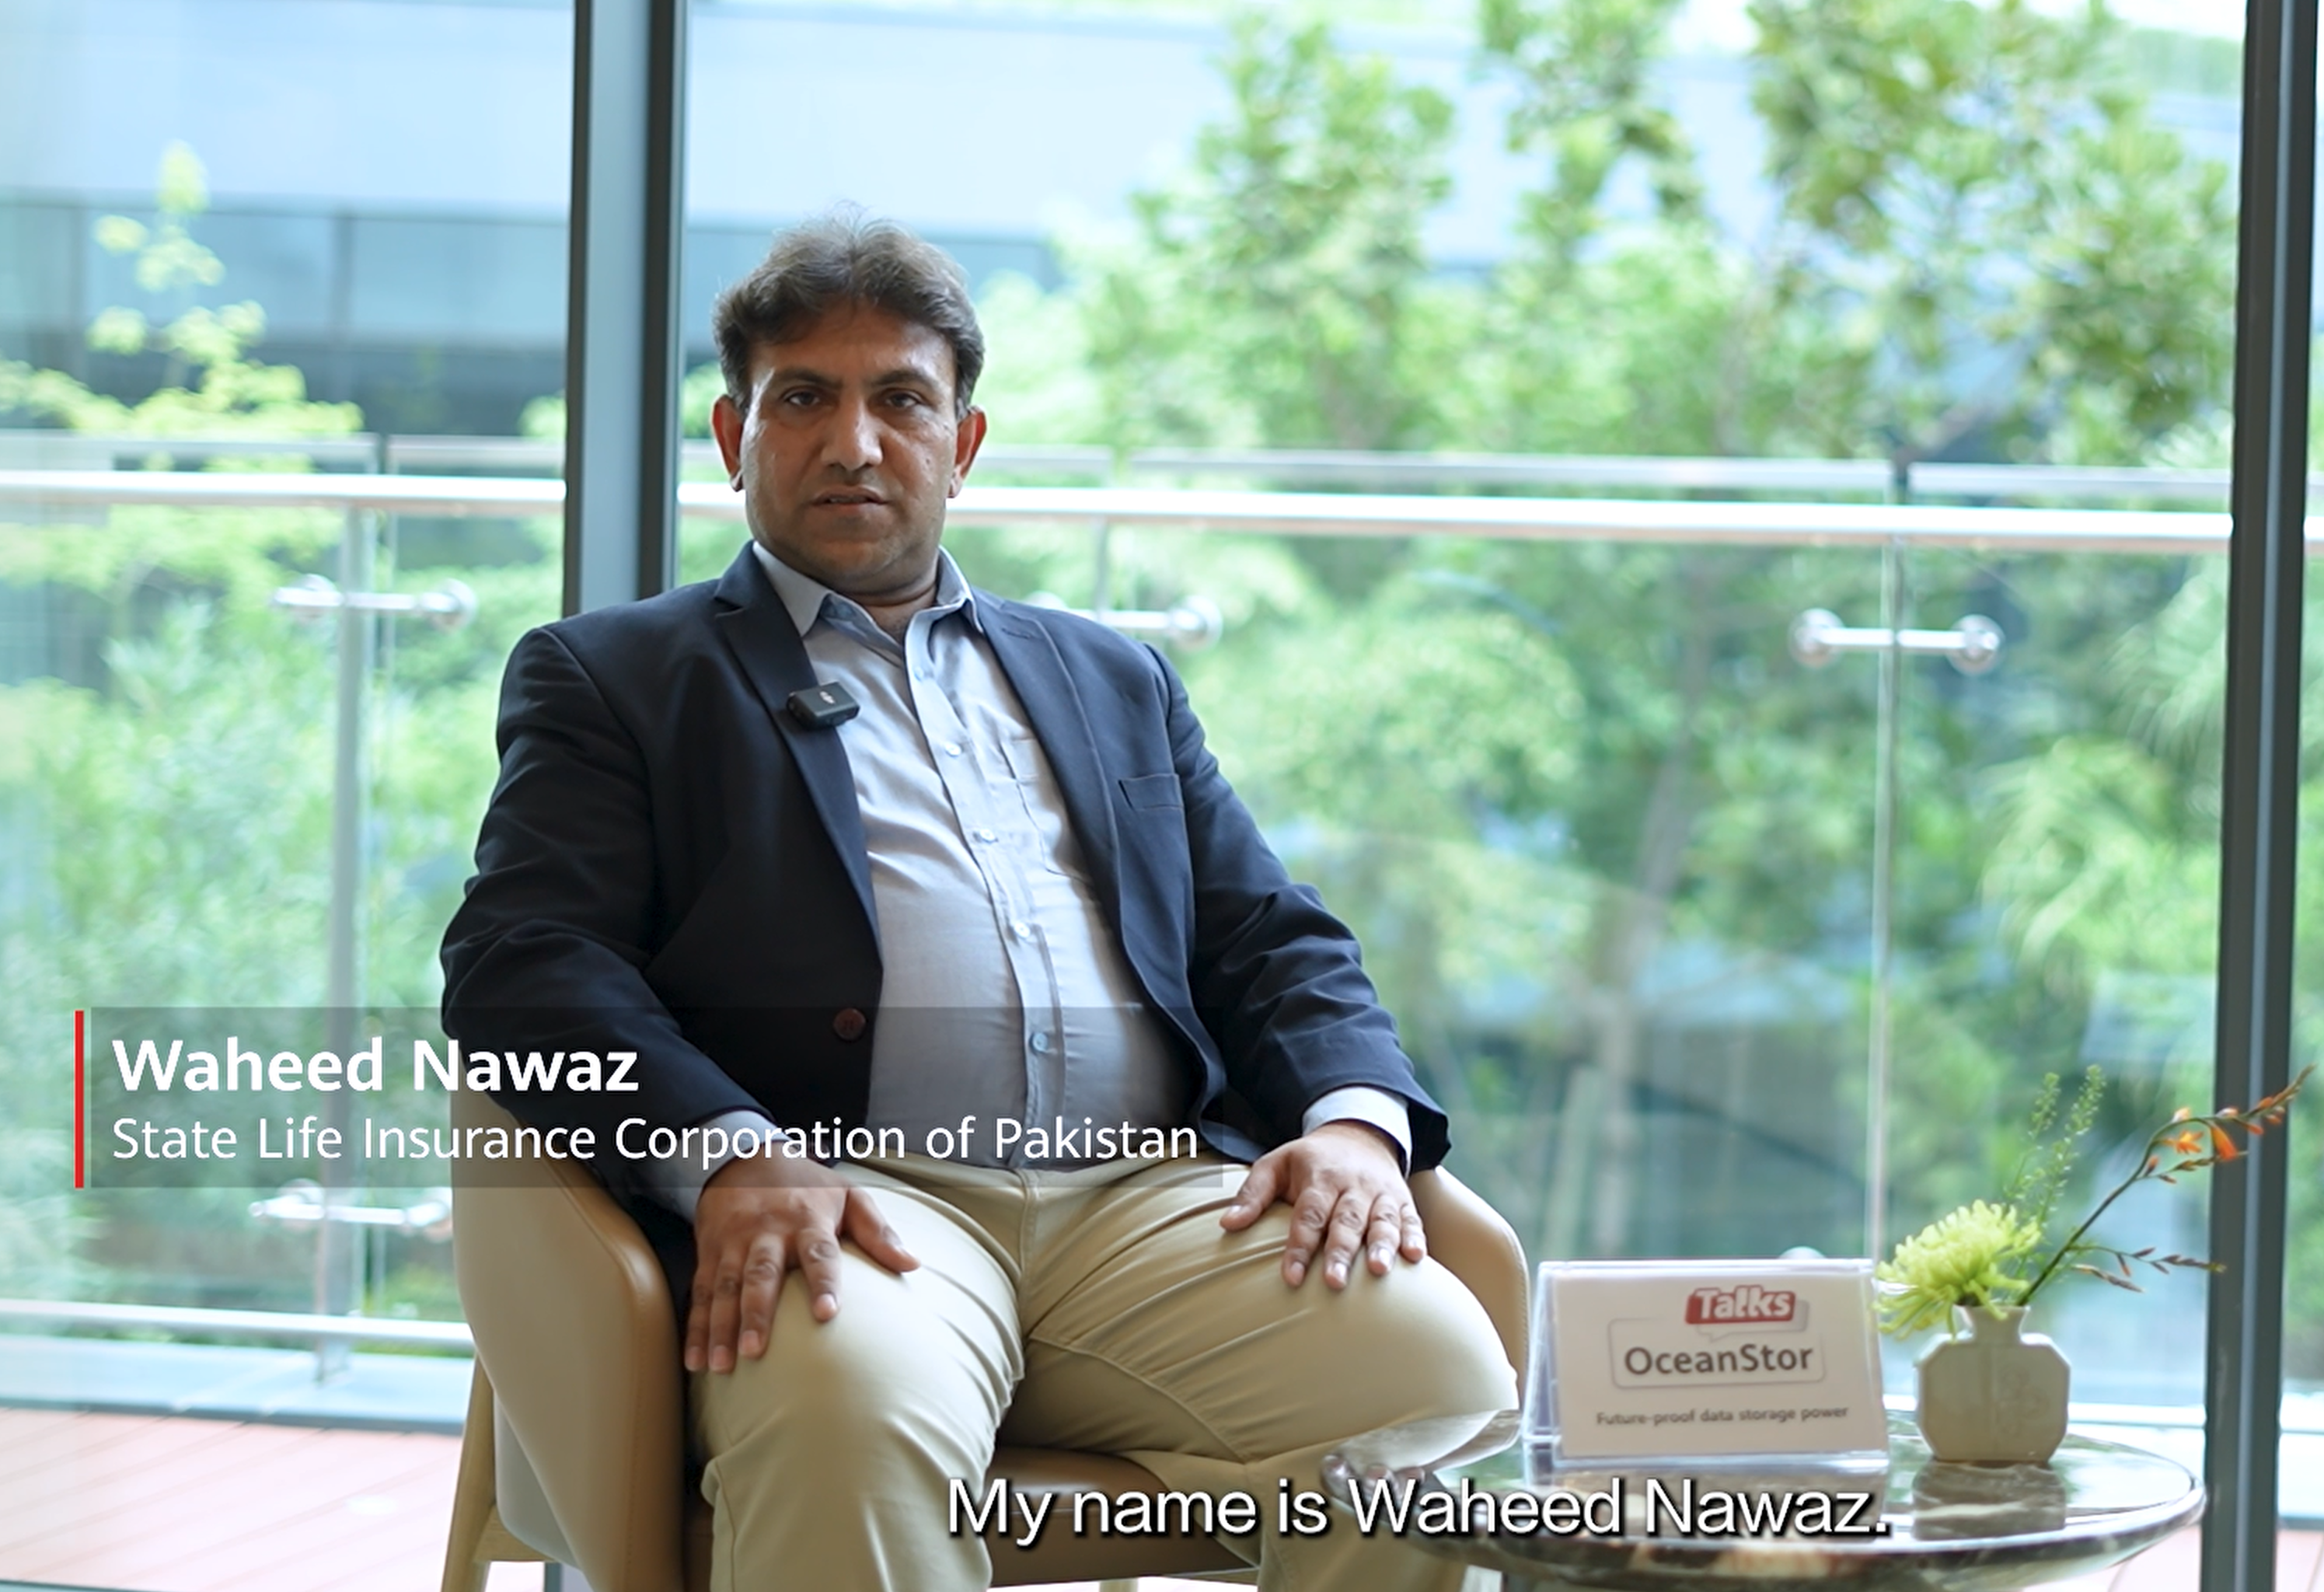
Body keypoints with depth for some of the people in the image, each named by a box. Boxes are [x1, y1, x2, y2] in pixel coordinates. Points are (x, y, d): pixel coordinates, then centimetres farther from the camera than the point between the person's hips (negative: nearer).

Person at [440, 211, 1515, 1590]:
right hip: (857, 1196, -4)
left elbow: (1270, 942, 24)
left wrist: (1358, 1116, -1)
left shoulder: (1112, 681, 31)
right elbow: (522, 960, 3)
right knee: (855, 1408, -40)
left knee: (1436, 1369, -26)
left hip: (1151, 1196, 4)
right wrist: (729, 1157, -18)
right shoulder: (613, 677, 18)